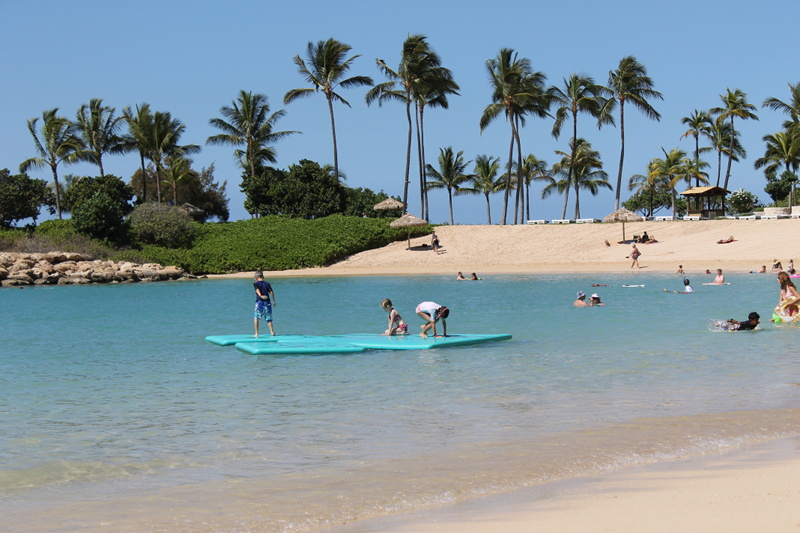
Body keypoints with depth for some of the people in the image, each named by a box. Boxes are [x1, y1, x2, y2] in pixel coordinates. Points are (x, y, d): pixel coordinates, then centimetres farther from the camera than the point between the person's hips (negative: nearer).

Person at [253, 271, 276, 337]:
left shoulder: (256, 283, 3)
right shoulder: (267, 284, 9)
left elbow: (257, 290, -16)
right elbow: (271, 292, -1)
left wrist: (260, 296, -33)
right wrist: (274, 301, 4)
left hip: (259, 302, -2)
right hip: (267, 302, 2)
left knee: (256, 317, 12)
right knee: (268, 319, 13)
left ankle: (256, 333, 5)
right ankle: (272, 331, -4)